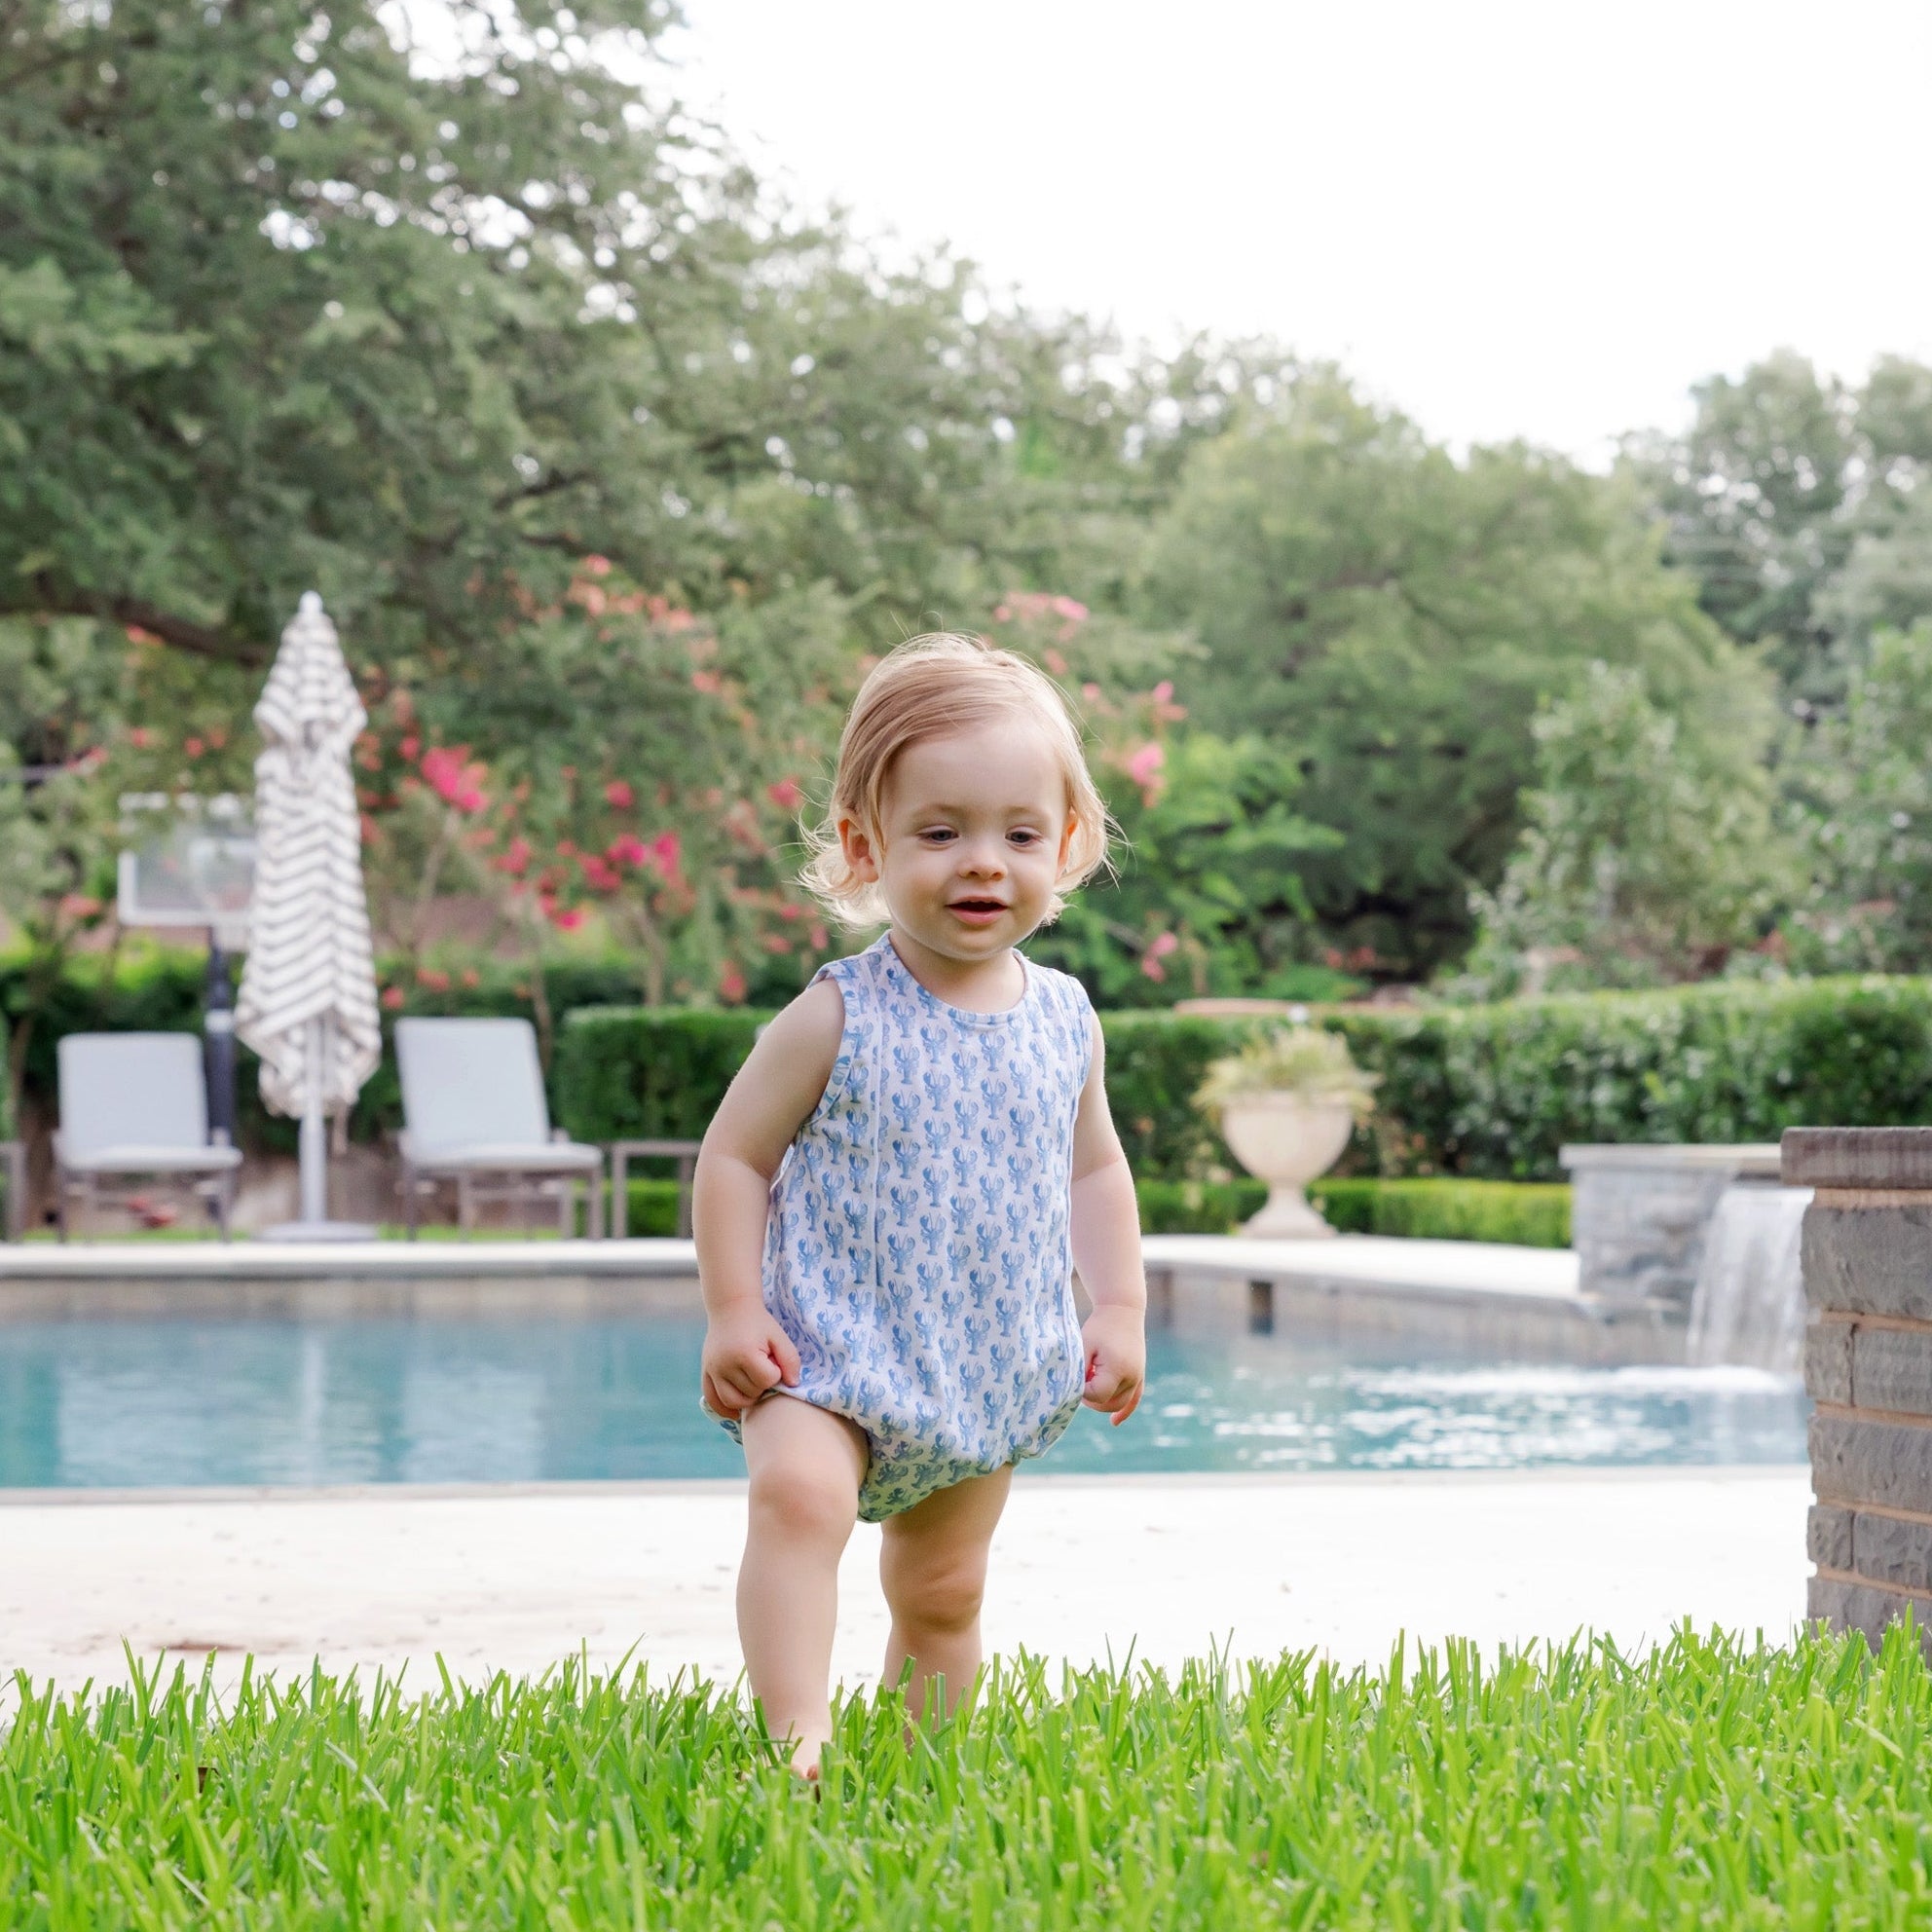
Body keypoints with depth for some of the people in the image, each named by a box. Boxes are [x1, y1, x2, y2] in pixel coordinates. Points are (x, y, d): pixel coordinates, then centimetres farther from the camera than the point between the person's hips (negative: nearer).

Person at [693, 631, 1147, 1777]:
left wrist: (1119, 1311, 10)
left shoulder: (1064, 1022, 4)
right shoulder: (839, 1020, -10)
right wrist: (732, 1312, -11)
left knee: (943, 1596, 13)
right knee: (798, 1498, -31)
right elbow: (734, 1157, -4)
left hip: (989, 1370, 5)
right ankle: (799, 1738, -36)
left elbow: (1095, 1169, 18)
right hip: (829, 1343, -5)